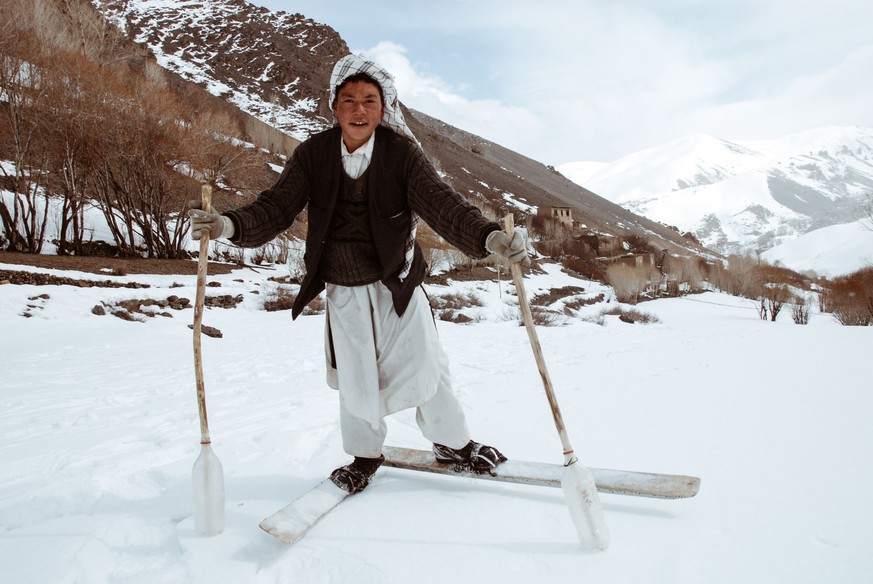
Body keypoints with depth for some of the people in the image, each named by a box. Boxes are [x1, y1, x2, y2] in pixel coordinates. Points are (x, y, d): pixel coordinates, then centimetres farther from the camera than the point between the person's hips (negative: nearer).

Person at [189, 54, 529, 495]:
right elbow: (278, 207, -12)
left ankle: (452, 444, 30)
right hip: (343, 290, 2)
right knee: (355, 377, 10)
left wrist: (488, 236, -41)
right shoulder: (312, 155, -8)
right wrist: (230, 225, -32)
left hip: (398, 282, -1)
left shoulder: (401, 152, -13)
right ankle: (364, 453, 36)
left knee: (421, 366, 4)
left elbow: (439, 202, -23)